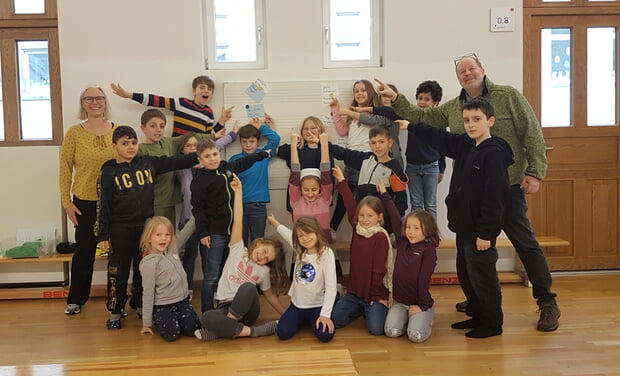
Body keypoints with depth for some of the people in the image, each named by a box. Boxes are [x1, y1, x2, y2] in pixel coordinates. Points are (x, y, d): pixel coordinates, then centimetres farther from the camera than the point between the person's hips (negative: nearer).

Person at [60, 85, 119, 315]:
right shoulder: (74, 133, -4)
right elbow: (65, 168, -1)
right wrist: (67, 202, -3)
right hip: (85, 202, -1)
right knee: (84, 251, 11)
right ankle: (76, 300, 28)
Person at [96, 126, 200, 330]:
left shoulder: (148, 163, 3)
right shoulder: (109, 172, -4)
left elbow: (176, 162, 4)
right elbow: (103, 205, -4)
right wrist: (103, 235, -7)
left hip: (145, 226, 3)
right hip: (120, 229, -3)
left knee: (144, 271, 14)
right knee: (118, 272, 6)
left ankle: (142, 307, 29)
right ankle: (115, 312, 20)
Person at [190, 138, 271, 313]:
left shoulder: (228, 167, 9)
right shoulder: (200, 180, -9)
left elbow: (243, 162, 28)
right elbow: (198, 209, -10)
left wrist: (264, 154, 40)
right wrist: (203, 232, -16)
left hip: (232, 231, 6)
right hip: (214, 234, -6)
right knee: (211, 277, -4)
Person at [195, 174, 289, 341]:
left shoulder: (264, 271, 9)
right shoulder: (238, 250, 4)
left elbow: (270, 295, 17)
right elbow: (238, 222, -6)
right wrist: (238, 191, -14)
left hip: (246, 311, 2)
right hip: (225, 307, -1)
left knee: (248, 287, -35)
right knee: (207, 318, -37)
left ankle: (222, 328, -23)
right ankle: (249, 330, -27)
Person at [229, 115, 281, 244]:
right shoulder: (235, 159, 4)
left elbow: (275, 138, -4)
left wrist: (260, 127, 2)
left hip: (258, 205, 0)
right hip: (239, 204, 0)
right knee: (240, 241, 9)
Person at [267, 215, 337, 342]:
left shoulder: (326, 253, -18)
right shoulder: (299, 250, 0)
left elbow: (331, 287, -21)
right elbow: (287, 232, 23)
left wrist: (325, 314, -28)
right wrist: (273, 221, 37)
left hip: (316, 306, -4)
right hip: (296, 304, 5)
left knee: (325, 335, -28)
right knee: (283, 333, -18)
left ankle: (313, 320, 10)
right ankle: (303, 320, 18)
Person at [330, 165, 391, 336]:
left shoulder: (380, 237, -13)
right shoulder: (357, 229, 4)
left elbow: (379, 268, -14)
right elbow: (350, 206, 11)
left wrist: (377, 296, -13)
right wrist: (341, 181, 16)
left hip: (374, 294, -6)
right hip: (354, 291, 6)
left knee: (376, 329, -19)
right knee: (333, 321, -3)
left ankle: (377, 308, 15)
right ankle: (361, 309, 24)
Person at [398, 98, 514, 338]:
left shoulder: (494, 152, -18)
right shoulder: (464, 145, 8)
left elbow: (495, 196, -21)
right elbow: (439, 138, 24)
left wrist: (485, 232, -22)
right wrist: (411, 127, 26)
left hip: (480, 231, -9)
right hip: (463, 226, 9)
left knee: (482, 275, 2)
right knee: (465, 273, 18)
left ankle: (493, 323, 18)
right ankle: (477, 315, 34)